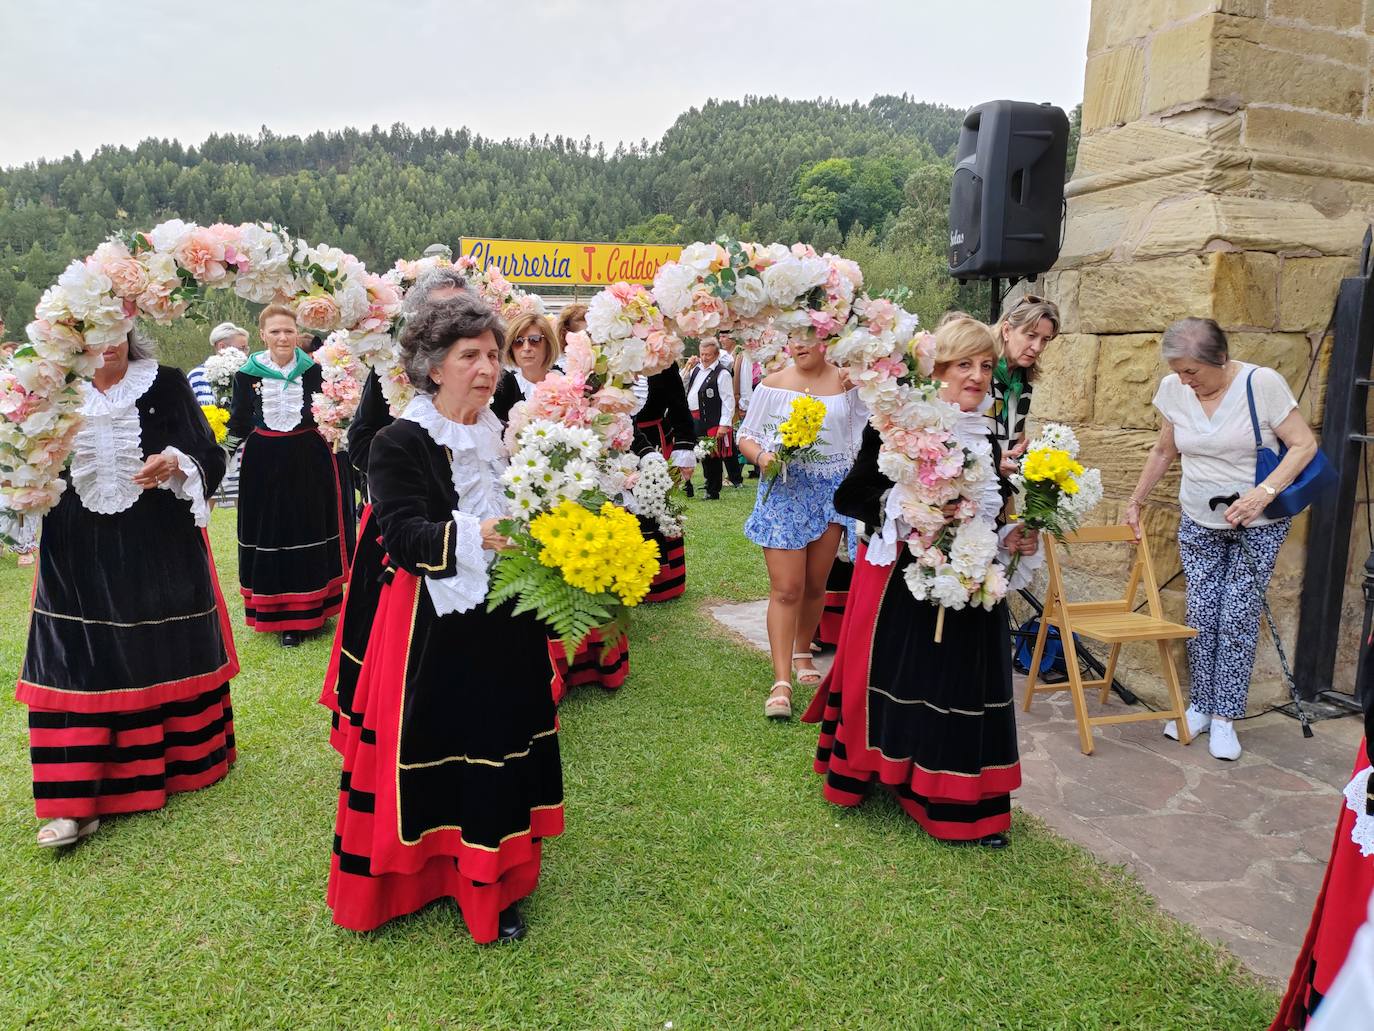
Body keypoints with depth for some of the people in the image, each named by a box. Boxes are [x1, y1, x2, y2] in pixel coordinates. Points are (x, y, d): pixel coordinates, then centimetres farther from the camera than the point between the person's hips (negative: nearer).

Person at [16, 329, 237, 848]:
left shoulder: (165, 384, -1)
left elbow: (208, 454, -3)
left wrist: (176, 462, -24)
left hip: (160, 547, -1)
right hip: (80, 553, 1)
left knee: (166, 650, 9)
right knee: (80, 662, 0)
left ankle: (182, 756, 30)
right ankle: (78, 802, 6)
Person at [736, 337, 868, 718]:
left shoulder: (846, 383, 5)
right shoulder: (773, 385, 3)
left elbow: (863, 437, 9)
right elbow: (746, 435, 6)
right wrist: (761, 456, -13)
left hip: (832, 489, 2)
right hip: (785, 490, -2)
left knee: (815, 584, 11)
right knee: (785, 588, -8)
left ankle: (802, 654, 34)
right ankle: (781, 682, -7)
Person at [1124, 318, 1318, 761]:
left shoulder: (1262, 383, -18)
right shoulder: (1173, 390, -6)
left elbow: (1304, 444, -15)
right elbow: (1164, 451, 9)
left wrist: (1263, 493, -28)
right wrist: (1135, 501, 12)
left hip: (1258, 525, -3)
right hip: (1199, 522, 3)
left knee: (1239, 617, -3)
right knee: (1201, 615, 3)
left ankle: (1224, 717, 7)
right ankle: (1199, 706, 17)